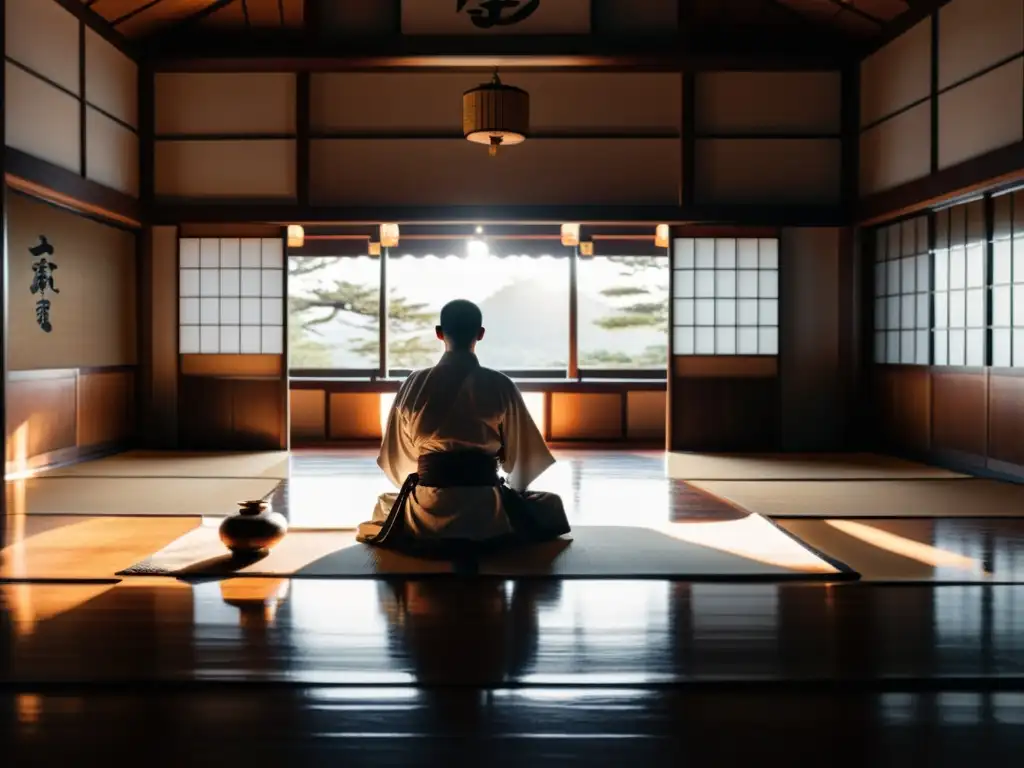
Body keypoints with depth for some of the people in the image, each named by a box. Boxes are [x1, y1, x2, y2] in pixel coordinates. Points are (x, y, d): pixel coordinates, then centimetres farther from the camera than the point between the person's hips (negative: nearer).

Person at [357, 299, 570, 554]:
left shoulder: (415, 384, -2)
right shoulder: (500, 385, -6)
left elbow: (396, 453, 8)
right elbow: (522, 451, 3)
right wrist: (514, 488, 25)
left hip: (428, 511, 3)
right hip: (488, 508, -2)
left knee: (385, 506, 37)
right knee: (552, 505, 25)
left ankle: (434, 536, 9)